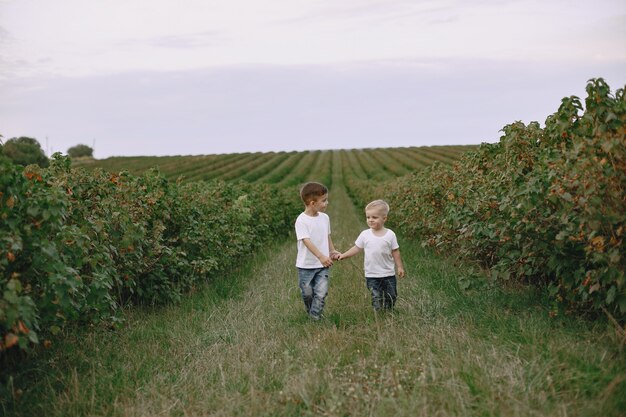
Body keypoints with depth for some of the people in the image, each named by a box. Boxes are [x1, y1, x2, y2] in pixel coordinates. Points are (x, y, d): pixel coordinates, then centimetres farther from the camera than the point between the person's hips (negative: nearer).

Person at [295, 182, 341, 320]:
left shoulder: (325, 218, 3)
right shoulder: (301, 220, -17)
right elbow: (306, 241, -27)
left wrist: (332, 251, 12)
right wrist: (321, 256, -37)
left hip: (323, 265, 4)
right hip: (306, 265, -4)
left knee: (321, 293, -8)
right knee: (307, 294, 10)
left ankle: (315, 318, 2)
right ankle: (310, 314, 33)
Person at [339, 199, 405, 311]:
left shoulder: (390, 234, -5)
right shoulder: (365, 234, -2)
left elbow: (395, 251, 2)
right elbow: (357, 248, 5)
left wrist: (400, 267, 2)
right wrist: (343, 255, -1)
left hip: (388, 274, 0)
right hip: (372, 275, 0)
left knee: (391, 297, 9)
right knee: (376, 298, -2)